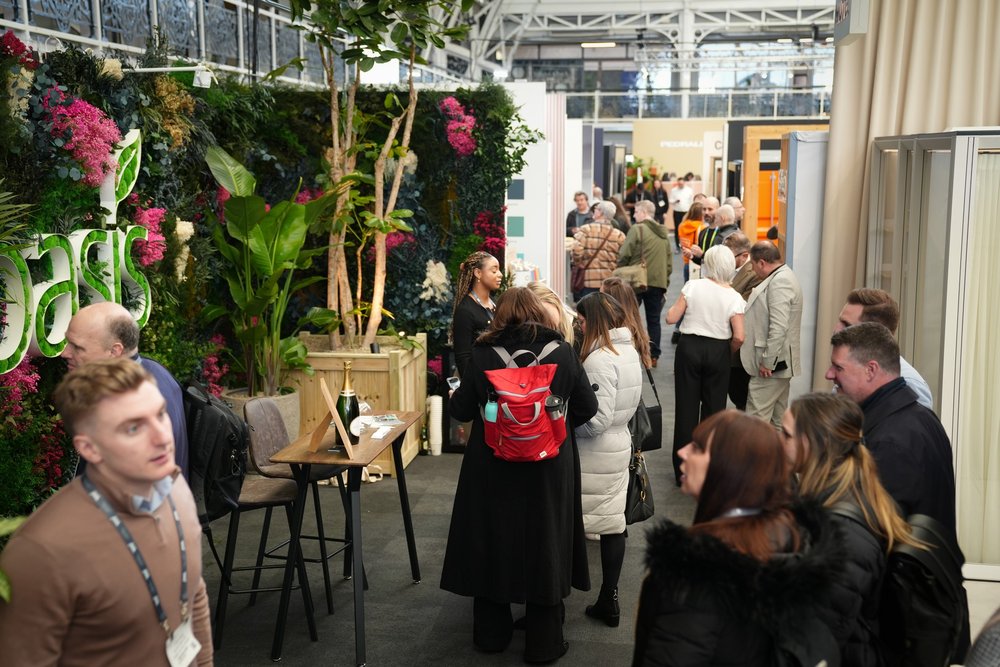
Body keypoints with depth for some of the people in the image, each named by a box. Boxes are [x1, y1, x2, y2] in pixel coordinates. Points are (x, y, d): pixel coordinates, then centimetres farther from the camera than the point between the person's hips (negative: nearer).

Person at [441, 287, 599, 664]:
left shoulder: (483, 354, -10)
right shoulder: (562, 351, -8)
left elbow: (461, 410, -4)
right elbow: (587, 408, -3)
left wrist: (454, 396, 19)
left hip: (493, 468, 0)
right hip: (549, 470, 0)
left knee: (493, 543, 16)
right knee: (544, 548, 12)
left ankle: (492, 634, 30)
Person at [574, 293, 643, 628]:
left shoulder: (600, 359, -21)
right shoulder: (629, 352, 7)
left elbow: (596, 420, -24)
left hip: (593, 457, -9)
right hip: (619, 448, 9)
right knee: (612, 524, 13)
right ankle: (609, 601, 23)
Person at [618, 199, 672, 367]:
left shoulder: (637, 229, -8)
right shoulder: (664, 233, 13)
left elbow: (624, 254, -11)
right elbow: (669, 261, 14)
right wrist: (665, 280, 19)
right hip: (658, 282, 5)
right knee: (654, 320, 10)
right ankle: (654, 356, 10)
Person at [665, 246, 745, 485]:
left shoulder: (692, 286, -7)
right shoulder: (734, 297, -6)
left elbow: (671, 318, -7)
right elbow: (739, 337, -11)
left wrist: (675, 306, 13)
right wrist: (727, 353, 7)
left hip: (689, 347, 0)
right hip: (718, 351, 0)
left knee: (686, 405, 8)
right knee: (713, 407, 11)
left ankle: (684, 469, 14)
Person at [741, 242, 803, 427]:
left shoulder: (779, 282, -18)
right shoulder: (783, 277, 15)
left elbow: (778, 327, -24)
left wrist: (767, 361, -20)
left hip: (771, 365, -11)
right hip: (779, 363, 11)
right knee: (777, 420, 16)